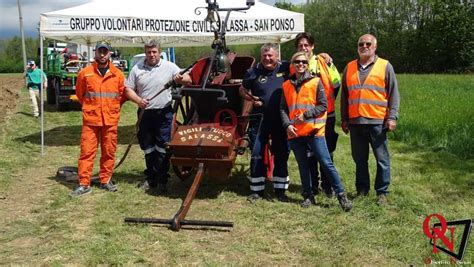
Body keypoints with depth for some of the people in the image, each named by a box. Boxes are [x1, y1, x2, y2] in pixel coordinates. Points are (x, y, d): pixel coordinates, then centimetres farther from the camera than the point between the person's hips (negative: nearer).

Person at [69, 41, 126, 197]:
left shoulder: (117, 74, 3)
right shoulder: (85, 73, 0)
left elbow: (122, 94, 14)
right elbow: (79, 94, 12)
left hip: (110, 120, 2)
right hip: (90, 120, -1)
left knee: (109, 152, 7)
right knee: (87, 151, -2)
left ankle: (105, 181, 20)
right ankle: (84, 184, 3)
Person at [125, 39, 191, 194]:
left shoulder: (169, 67, -1)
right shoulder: (137, 68, 5)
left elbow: (188, 79, -2)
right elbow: (128, 89, 7)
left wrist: (181, 79, -26)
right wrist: (138, 100, -12)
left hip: (164, 113, -3)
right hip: (145, 113, 3)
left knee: (162, 148, -2)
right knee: (148, 148, 13)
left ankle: (161, 181, 4)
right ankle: (150, 179, 26)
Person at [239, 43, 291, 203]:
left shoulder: (285, 68, 0)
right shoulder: (253, 72, -1)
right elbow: (242, 90, 11)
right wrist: (251, 99, -7)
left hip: (281, 120, 1)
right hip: (260, 119, -1)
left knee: (281, 155, 8)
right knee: (257, 155, 2)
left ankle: (280, 189, 21)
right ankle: (256, 191, 13)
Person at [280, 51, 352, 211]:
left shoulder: (316, 82, 0)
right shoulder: (287, 85, 10)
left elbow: (323, 105, -4)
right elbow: (283, 109, 9)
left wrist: (305, 115, -13)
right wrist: (287, 124, -7)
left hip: (314, 130, -4)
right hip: (295, 132, 4)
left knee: (326, 163, -6)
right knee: (303, 165, 11)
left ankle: (341, 195, 1)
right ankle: (308, 195, 22)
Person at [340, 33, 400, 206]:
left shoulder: (385, 66, 3)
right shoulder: (349, 68, 13)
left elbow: (394, 94, 1)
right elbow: (344, 96, 15)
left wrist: (392, 117, -8)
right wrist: (344, 119, 11)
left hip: (377, 122, -3)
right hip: (355, 122, 3)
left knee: (382, 159, 1)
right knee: (359, 159, 10)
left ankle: (382, 192, 10)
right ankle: (362, 190, 22)